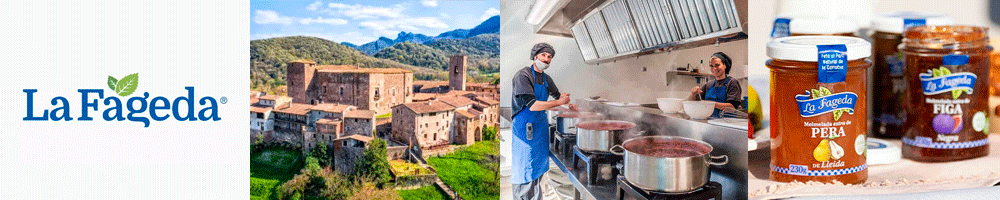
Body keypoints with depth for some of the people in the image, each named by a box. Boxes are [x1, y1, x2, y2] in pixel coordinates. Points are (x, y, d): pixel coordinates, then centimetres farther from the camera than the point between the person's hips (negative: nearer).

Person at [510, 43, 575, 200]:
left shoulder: (546, 79, 10)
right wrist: (559, 102, -17)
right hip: (524, 128, -8)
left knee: (538, 168, 14)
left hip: (540, 126, 8)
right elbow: (532, 105, -23)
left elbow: (557, 95, 30)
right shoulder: (523, 75, -15)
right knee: (524, 170, -4)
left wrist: (568, 105, 12)